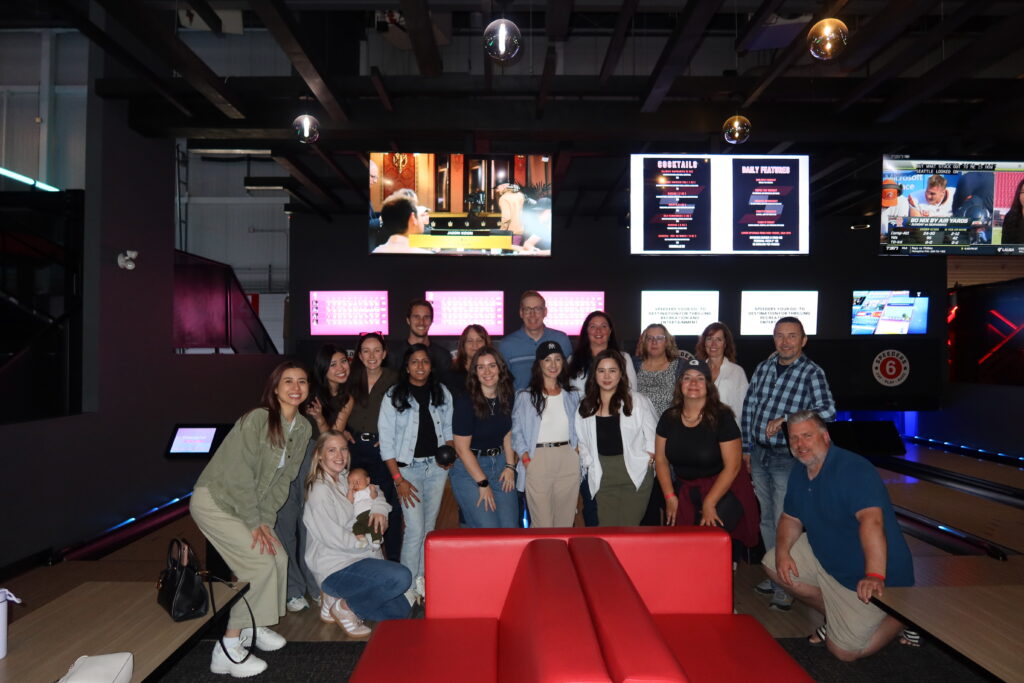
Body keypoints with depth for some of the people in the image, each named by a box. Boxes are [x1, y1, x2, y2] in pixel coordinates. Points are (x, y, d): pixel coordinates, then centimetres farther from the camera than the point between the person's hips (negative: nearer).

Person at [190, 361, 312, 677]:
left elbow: (284, 477, 1)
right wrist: (254, 523, -18)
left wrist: (266, 520, -5)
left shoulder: (303, 428, -2)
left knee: (278, 559, 5)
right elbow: (240, 475, -24)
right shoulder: (257, 419, -25)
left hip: (249, 503, 8)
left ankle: (251, 627, 26)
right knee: (259, 563, -15)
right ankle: (227, 649, -5)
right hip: (215, 500, -8)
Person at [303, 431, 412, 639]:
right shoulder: (320, 490, -16)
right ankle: (346, 607, -7)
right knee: (401, 577, -28)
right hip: (335, 569, -9)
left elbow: (373, 492, 24)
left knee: (400, 611, 3)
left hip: (359, 559, 9)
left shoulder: (344, 481, 10)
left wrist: (379, 508, 1)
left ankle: (336, 598, 14)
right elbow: (334, 538, -19)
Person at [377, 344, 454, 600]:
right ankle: (407, 585, 4)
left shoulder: (441, 393, 6)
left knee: (429, 527, 10)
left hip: (436, 466, 4)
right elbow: (386, 440, -7)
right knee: (415, 529, -8)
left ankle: (422, 579, 23)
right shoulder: (394, 396, -6)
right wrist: (398, 479, -11)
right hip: (408, 467, -4)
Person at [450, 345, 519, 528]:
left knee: (510, 529, 2)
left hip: (500, 464, 6)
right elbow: (462, 448, -14)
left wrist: (510, 466, 1)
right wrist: (483, 483, -13)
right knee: (488, 531, -9)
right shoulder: (466, 402, -15)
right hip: (469, 468, -5)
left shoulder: (507, 397, 2)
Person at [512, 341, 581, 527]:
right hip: (538, 460, -3)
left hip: (568, 460, 4)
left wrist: (577, 453, 4)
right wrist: (526, 460, -10)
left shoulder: (572, 395, 14)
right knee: (542, 523, -4)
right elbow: (517, 431, -1)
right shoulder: (525, 396, 1)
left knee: (565, 521, 8)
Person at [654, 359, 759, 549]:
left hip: (723, 492, -4)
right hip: (685, 493, 4)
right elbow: (661, 460, 5)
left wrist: (709, 503, -14)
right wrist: (670, 497, -2)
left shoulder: (721, 417, -13)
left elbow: (732, 466, -14)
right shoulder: (669, 418, -1)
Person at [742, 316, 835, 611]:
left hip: (788, 458, -5)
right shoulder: (763, 367, 6)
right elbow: (749, 406, 10)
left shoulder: (811, 372, -10)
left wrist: (786, 419, -28)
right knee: (766, 519, 15)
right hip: (759, 454, 6)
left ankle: (786, 585, 13)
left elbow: (827, 410, -23)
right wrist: (747, 447, 9)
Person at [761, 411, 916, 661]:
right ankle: (837, 616, 16)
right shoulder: (798, 475, 1)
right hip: (825, 557, 8)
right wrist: (783, 550, -14)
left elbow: (871, 520, -39)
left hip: (862, 576, -8)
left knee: (844, 651, -5)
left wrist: (875, 576, -50)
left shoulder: (854, 470, -26)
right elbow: (791, 518, 7)